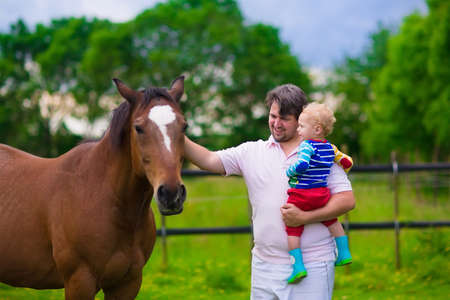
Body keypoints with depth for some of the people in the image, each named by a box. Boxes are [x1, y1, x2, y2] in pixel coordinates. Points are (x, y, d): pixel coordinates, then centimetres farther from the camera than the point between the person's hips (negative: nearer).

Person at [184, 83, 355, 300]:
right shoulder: (252, 152, 9)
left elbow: (347, 200, -6)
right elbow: (209, 161, 1)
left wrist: (305, 217, -17)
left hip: (312, 265, -3)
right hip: (265, 264, 4)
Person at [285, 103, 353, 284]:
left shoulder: (308, 145, -12)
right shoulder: (330, 148, 9)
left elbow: (302, 165, -28)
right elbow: (347, 162, 19)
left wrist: (289, 172, -10)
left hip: (301, 195, -7)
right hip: (322, 194, 7)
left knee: (292, 229, 2)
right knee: (332, 221, 28)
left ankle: (298, 266, -4)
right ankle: (344, 253, 31)